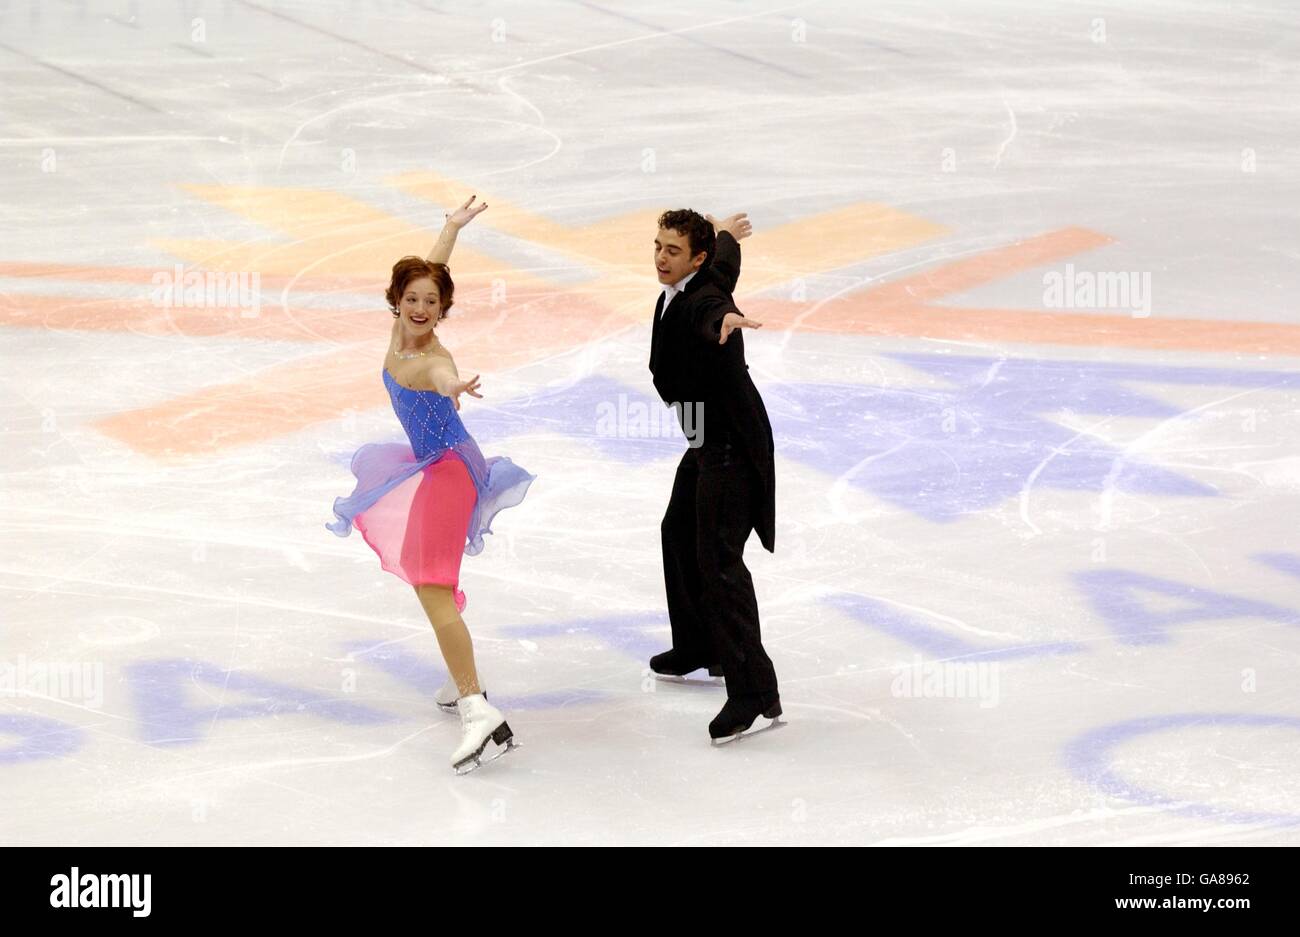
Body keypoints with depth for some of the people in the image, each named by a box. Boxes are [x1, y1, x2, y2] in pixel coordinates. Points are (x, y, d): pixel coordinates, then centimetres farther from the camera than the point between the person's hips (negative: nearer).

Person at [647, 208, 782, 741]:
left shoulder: (701, 301, -25)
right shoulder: (693, 288, 4)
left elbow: (711, 316, -51)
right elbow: (725, 262, 26)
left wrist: (727, 321, -73)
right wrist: (722, 234, 46)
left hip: (733, 447, -11)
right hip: (707, 442, 11)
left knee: (718, 559, -16)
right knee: (679, 535, 26)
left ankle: (755, 692, -19)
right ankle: (698, 648, 44)